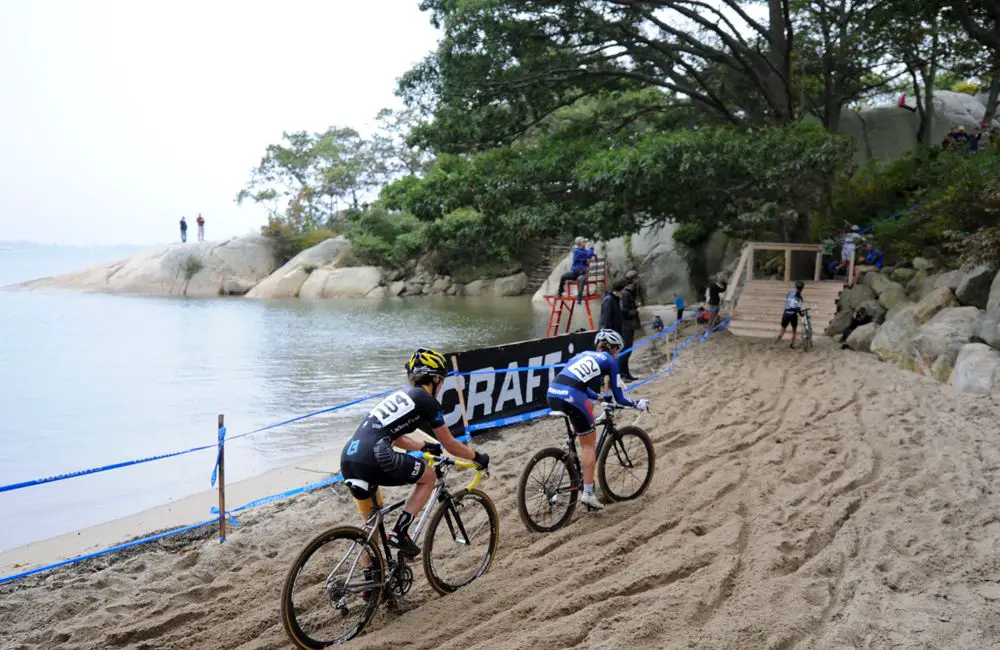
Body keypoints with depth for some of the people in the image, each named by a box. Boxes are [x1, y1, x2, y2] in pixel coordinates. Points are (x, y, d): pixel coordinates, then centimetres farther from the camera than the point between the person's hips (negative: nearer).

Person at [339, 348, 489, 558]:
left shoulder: (401, 395, 28)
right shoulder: (427, 401, 5)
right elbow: (450, 445, 12)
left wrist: (424, 447, 53)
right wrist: (477, 457, 28)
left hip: (348, 459, 8)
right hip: (373, 458, -8)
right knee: (428, 477, 16)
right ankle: (399, 533, 7)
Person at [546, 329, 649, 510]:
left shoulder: (584, 354, 31)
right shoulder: (610, 361, 14)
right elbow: (619, 398, 15)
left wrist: (599, 397, 55)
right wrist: (638, 404, 32)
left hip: (552, 393, 7)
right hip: (571, 398, -6)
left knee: (588, 408, 33)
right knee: (589, 444, 10)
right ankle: (588, 493, 7)